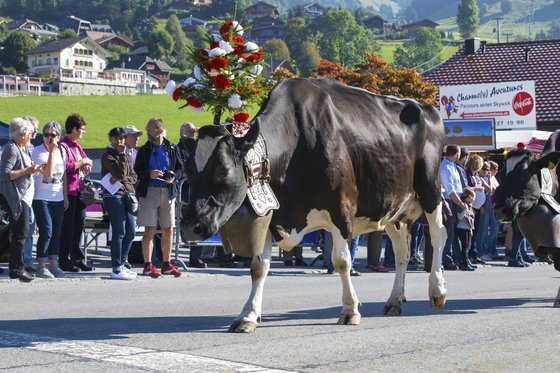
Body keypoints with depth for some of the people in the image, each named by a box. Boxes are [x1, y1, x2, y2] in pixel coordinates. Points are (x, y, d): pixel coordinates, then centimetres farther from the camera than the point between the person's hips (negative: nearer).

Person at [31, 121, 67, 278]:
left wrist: (65, 197, 14)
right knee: (46, 232, -11)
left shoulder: (61, 151, 9)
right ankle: (41, 267, -3)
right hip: (41, 198, -6)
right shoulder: (38, 151, -9)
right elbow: (48, 172, -22)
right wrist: (51, 151, -20)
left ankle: (53, 265, 17)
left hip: (58, 198, 6)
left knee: (56, 232, 8)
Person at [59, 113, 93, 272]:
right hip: (69, 191, -9)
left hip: (80, 191, 9)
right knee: (68, 226, -4)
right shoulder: (63, 146, -10)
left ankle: (77, 259, 19)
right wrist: (81, 162, -11)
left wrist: (87, 164, 5)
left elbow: (87, 162, 27)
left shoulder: (77, 146, 18)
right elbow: (64, 167, -21)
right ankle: (65, 261, 1)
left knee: (79, 224, 11)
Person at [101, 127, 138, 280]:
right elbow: (120, 173, -17)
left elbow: (133, 177, 12)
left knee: (131, 232, 7)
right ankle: (116, 269, -4)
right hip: (114, 196, -8)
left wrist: (122, 180, -7)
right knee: (119, 233, -8)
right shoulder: (107, 156, -3)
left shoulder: (125, 156, 20)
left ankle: (122, 264, 20)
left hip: (127, 195, 8)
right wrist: (122, 154, -12)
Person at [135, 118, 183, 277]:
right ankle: (147, 265, 0)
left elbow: (180, 167, 12)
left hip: (168, 191, 2)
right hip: (149, 191, -2)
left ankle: (166, 264, 18)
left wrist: (174, 176, -8)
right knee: (150, 230, -4)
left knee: (168, 230, 7)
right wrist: (149, 174, -16)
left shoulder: (172, 149, 7)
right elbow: (137, 171, 3)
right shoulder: (144, 150, 4)